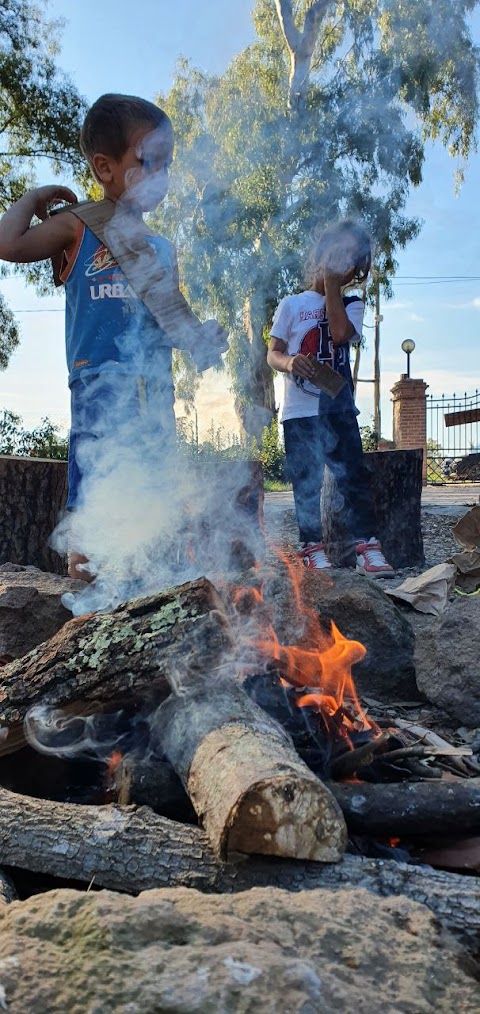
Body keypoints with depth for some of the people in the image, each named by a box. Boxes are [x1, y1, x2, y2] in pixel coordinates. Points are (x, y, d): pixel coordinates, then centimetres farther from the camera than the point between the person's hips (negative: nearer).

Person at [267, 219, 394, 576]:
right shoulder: (291, 305, 7)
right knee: (306, 482, 0)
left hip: (339, 408, 1)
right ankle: (314, 549, 8)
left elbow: (340, 333, -12)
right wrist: (289, 362, -22)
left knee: (355, 475, -4)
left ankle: (367, 548, -1)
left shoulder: (352, 305, 10)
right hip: (300, 411, -1)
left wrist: (332, 284, -5)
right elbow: (273, 353, 2)